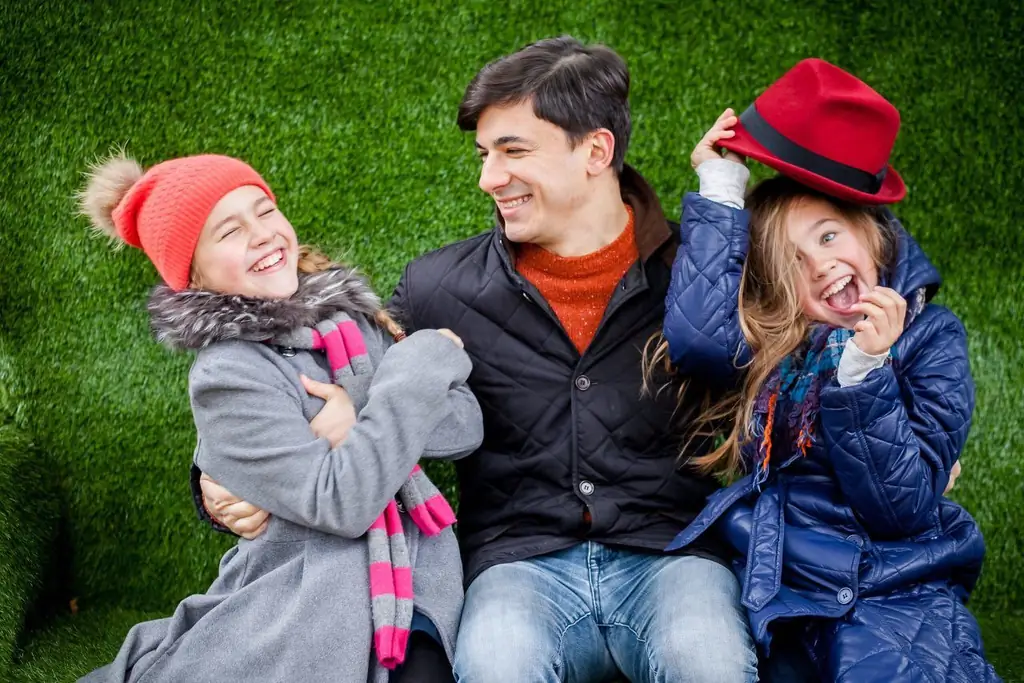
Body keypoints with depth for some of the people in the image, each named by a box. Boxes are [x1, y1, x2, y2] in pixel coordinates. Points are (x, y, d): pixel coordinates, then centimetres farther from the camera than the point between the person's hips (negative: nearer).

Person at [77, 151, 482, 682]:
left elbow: (464, 424, 4)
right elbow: (342, 501, -18)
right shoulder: (227, 374, -9)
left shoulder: (350, 311, 8)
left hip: (416, 592, 4)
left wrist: (363, 418, -13)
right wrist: (422, 365, -13)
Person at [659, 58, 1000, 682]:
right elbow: (696, 336, -18)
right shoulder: (765, 338, 7)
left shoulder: (930, 335, 1)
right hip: (773, 579, 2)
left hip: (896, 588, -2)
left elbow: (901, 508, -7)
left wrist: (866, 369, -19)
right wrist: (721, 190, -8)